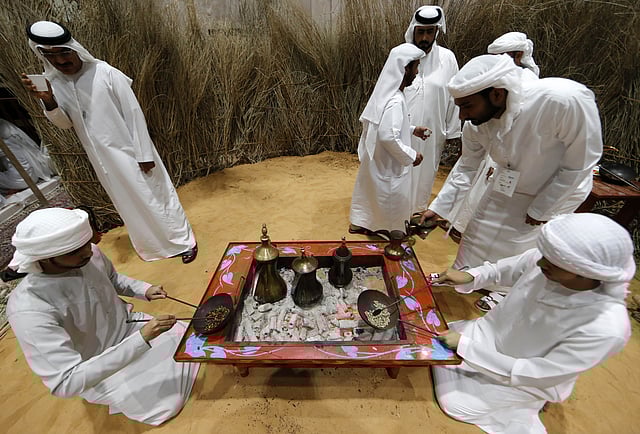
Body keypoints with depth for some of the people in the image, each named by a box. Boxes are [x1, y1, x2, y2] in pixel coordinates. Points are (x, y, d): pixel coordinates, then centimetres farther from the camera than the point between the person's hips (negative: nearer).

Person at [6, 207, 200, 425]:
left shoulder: (91, 254, -18)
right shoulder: (29, 309, -34)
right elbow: (67, 383, -35)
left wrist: (145, 290, -12)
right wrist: (142, 338, -42)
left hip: (128, 325, 5)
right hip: (94, 370, -5)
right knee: (170, 399, -7)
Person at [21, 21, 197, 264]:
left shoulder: (105, 72, -12)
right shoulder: (52, 82, 4)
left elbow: (134, 113, -12)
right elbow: (65, 123, 6)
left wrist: (144, 154, -14)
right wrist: (47, 101, -15)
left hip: (129, 150, -5)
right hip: (102, 158, 5)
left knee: (155, 195, 2)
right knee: (130, 202, 16)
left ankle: (184, 241, 16)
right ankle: (155, 244, 34)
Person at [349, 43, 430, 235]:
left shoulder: (386, 93, 4)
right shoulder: (395, 101, -25)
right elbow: (388, 136, -32)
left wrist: (412, 129, 12)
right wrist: (411, 155, -20)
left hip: (375, 160, 9)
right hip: (387, 165, -9)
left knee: (371, 195, 24)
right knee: (388, 202, 10)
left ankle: (359, 224, 42)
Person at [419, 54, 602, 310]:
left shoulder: (566, 100, -39)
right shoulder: (475, 122, -23)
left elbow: (579, 164, -26)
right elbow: (467, 167, -9)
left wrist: (541, 209, -18)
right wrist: (438, 207, -11)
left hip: (558, 191, -4)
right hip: (506, 186, 4)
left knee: (517, 246, 8)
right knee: (477, 233, 14)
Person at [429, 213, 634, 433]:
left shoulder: (606, 329, -36)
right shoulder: (544, 259, -25)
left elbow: (532, 374, -28)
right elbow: (501, 269, -2)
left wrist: (464, 346, -30)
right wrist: (469, 277, -21)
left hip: (526, 377, -4)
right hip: (489, 333, 4)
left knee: (454, 403, -1)